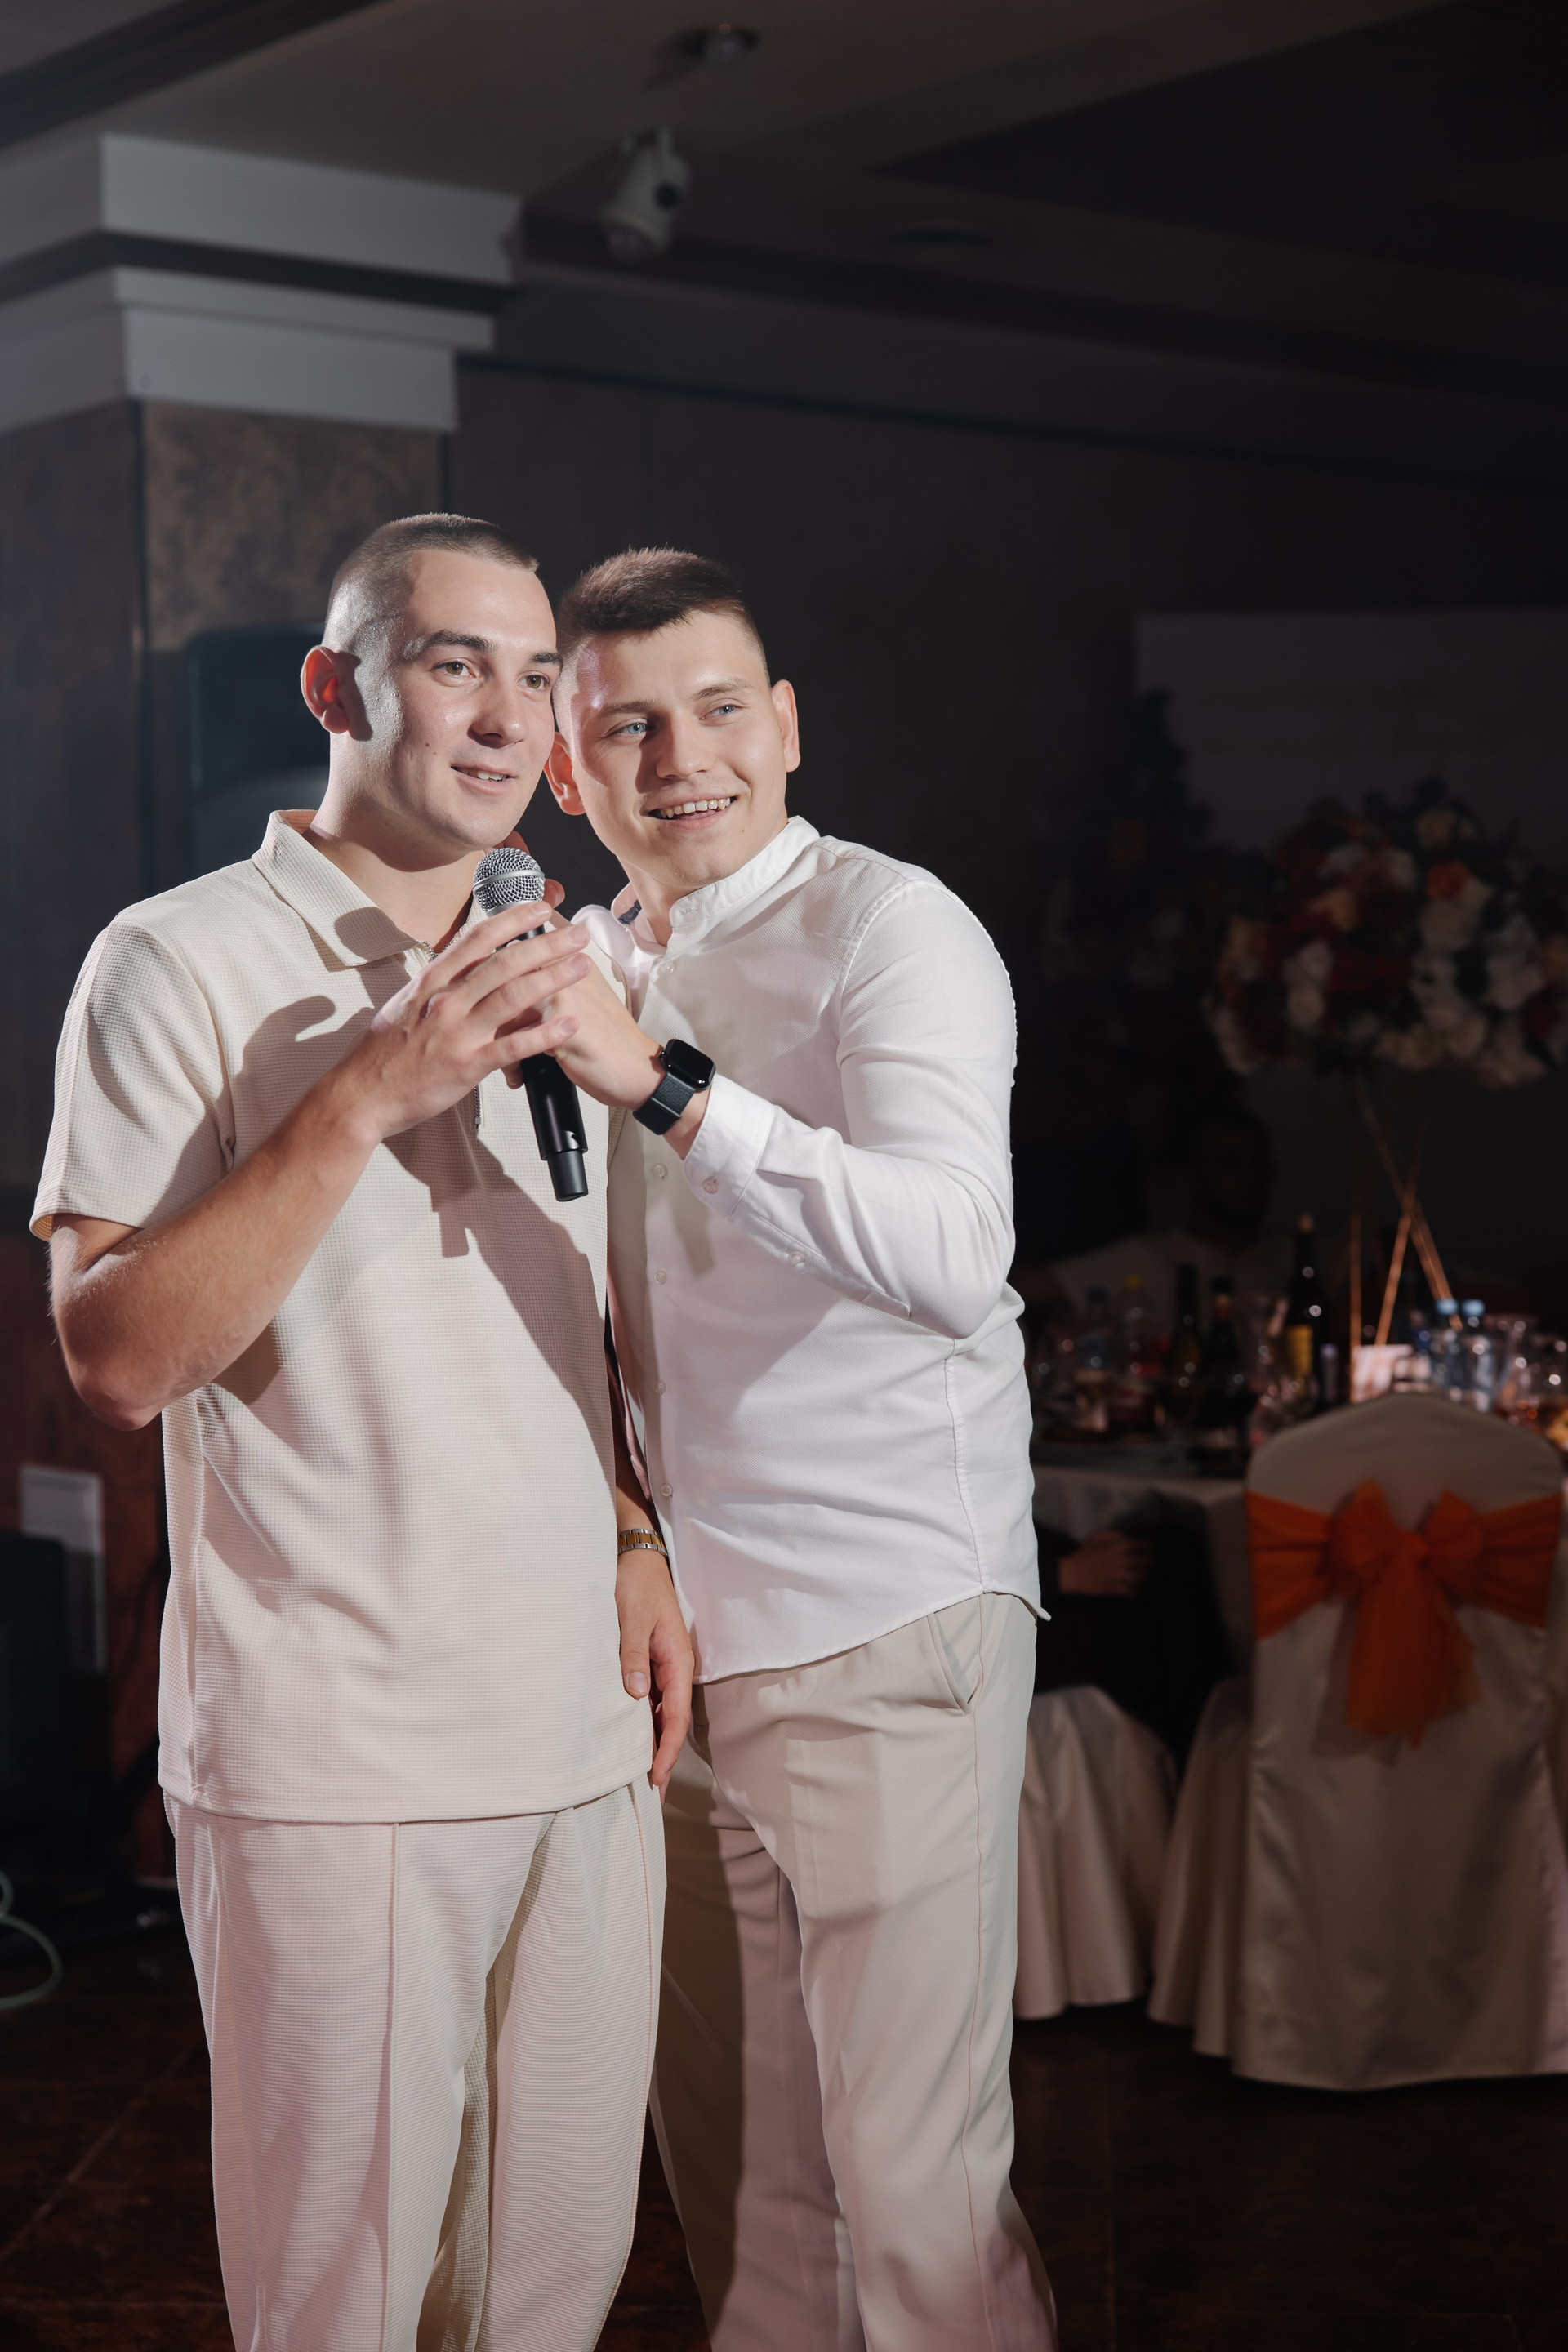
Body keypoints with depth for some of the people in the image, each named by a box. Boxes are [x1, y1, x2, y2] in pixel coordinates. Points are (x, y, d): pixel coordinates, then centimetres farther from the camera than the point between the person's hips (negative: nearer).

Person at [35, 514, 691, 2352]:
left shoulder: (547, 979, 14)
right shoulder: (184, 963, -6)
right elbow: (117, 1358, -15)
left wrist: (631, 1540, 9)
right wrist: (368, 1098, -21)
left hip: (583, 1731, 6)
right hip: (333, 1761, -6)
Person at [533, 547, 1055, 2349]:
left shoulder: (887, 928, -9)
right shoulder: (588, 966, 14)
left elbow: (953, 1258, -27)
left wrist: (660, 1086, -33)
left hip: (885, 1633, -7)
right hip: (673, 1639, 7)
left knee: (912, 2184, -4)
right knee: (731, 2160, 14)